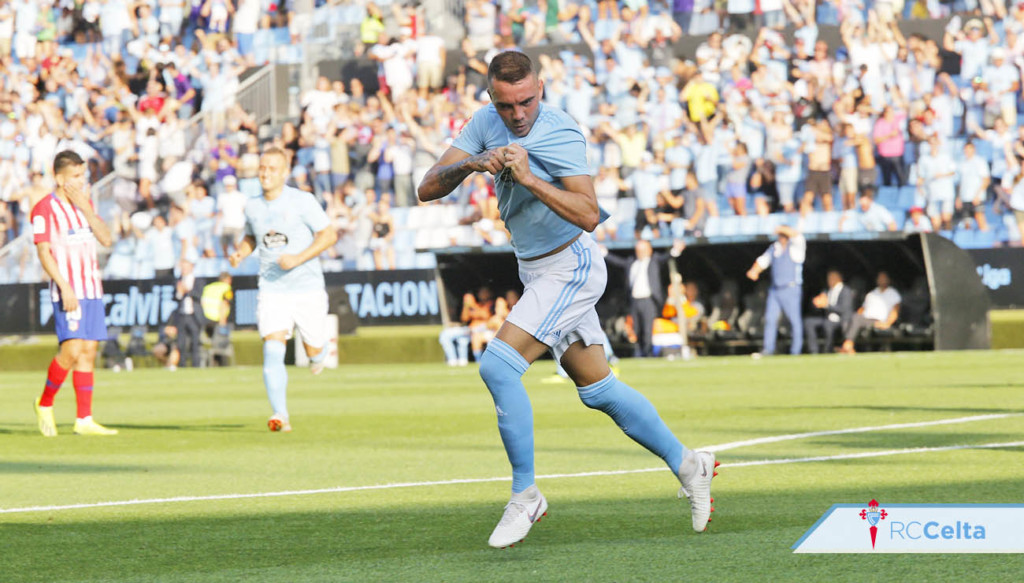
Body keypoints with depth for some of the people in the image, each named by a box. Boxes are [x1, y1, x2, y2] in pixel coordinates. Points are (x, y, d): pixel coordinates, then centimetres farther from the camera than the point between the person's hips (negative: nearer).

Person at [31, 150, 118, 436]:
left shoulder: (84, 204, 16)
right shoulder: (45, 208, -6)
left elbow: (106, 239, 8)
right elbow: (44, 252, -12)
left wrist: (85, 207, -4)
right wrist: (64, 287, -20)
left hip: (92, 288, 7)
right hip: (68, 291, -7)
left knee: (89, 351, 2)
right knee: (72, 349, -16)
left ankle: (84, 420, 3)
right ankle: (45, 404, 5)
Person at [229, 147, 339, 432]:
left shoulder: (302, 201, -8)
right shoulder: (253, 206, 6)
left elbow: (329, 235, -8)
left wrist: (298, 259, -19)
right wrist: (240, 253, 2)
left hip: (307, 287, -2)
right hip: (272, 289, 2)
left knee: (313, 351, 7)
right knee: (272, 350, -16)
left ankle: (318, 353, 47)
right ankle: (281, 416, -19)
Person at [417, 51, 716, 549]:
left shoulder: (561, 135, -20)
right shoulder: (486, 124, 0)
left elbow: (588, 215, -30)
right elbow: (428, 190, -5)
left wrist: (528, 178, -37)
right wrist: (470, 164, -24)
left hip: (570, 267, -8)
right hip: (536, 271, 8)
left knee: (498, 365, -20)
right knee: (598, 390, 14)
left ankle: (525, 494, -11)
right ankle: (687, 464, 27)